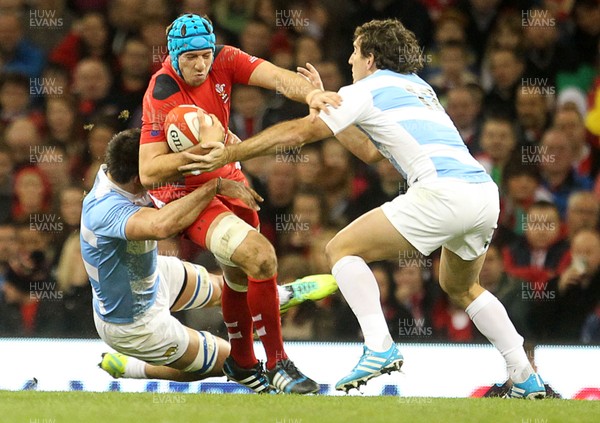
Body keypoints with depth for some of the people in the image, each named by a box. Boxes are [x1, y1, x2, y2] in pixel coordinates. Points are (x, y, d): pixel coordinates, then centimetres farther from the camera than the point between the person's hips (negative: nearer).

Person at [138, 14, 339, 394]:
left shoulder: (223, 61, -10)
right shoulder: (162, 97, -25)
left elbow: (277, 77, -24)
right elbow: (148, 173, -27)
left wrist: (310, 93, -45)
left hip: (225, 178, 7)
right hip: (184, 191, -7)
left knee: (240, 273, 19)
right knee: (260, 256, -21)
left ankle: (241, 364, 41)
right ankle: (278, 365, -11)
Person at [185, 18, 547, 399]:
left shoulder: (367, 91, 8)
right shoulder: (418, 87, 31)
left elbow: (298, 132, 7)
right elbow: (371, 152, 37)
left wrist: (230, 154, 13)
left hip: (442, 190, -8)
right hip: (486, 193, 8)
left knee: (342, 249, 2)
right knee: (461, 286, 31)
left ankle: (379, 347, -13)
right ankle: (527, 378, 24)